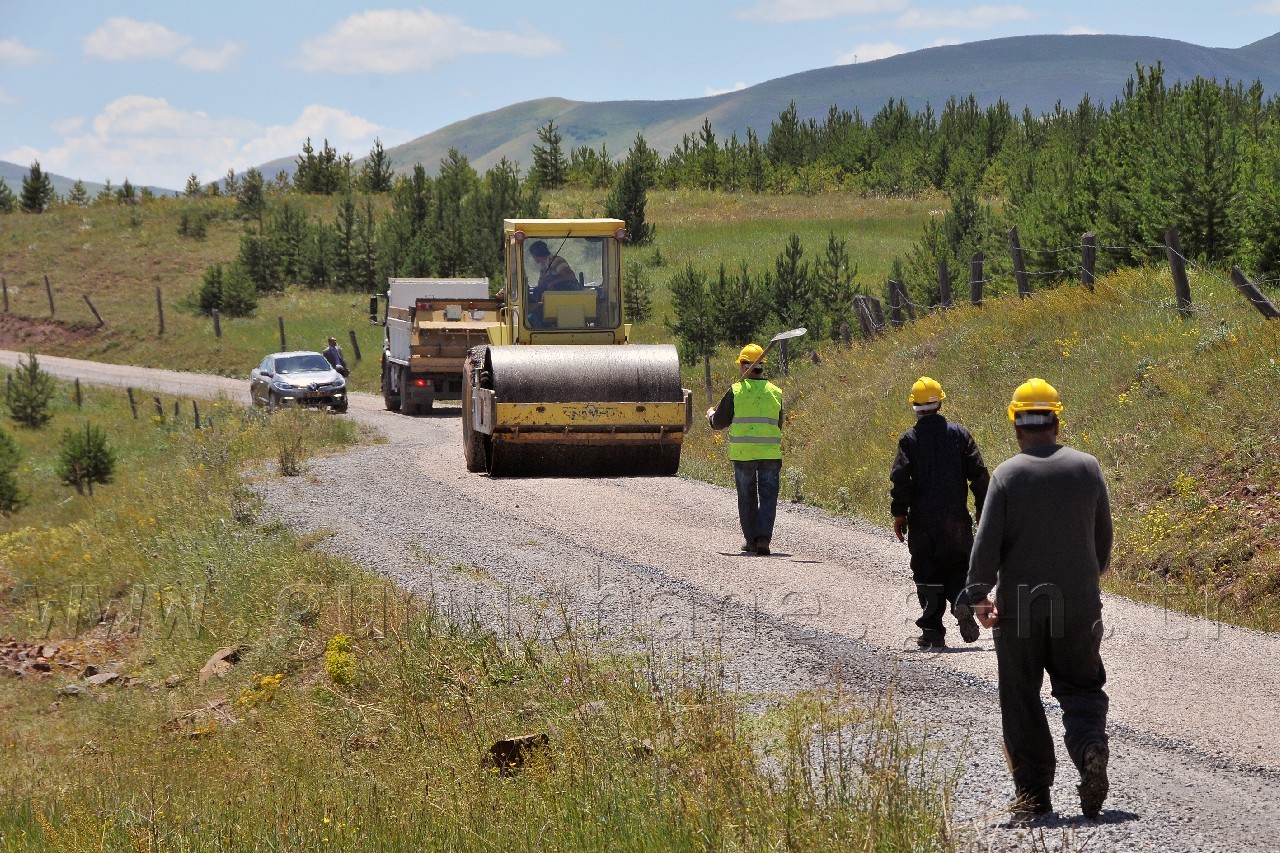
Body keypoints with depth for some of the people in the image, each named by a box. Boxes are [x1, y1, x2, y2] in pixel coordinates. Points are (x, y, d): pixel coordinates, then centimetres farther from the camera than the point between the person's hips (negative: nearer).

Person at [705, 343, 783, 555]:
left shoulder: (735, 391, -3)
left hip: (742, 453, -1)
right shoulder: (776, 393, 5)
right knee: (768, 497, 2)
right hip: (770, 454, 1)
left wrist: (710, 414, 26)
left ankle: (751, 540, 16)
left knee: (747, 498, 12)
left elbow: (718, 422, 5)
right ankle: (763, 537, -13)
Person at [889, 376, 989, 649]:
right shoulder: (959, 434, 1)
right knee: (958, 566, 13)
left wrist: (899, 513, 0)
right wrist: (983, 511, 8)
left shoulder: (909, 439, -4)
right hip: (956, 517, 1)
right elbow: (979, 474, 1)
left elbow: (900, 478, -9)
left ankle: (932, 631, 5)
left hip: (922, 520, -1)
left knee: (927, 575, 7)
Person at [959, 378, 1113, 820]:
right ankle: (1090, 746, -19)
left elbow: (987, 540, -12)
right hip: (1079, 602, 2)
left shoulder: (1008, 474, -8)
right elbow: (1103, 535, 9)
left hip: (1019, 605, -2)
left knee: (1022, 700, 8)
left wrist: (979, 593, -3)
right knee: (1081, 687, 11)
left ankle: (1033, 792, 7)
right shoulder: (1087, 468, 1)